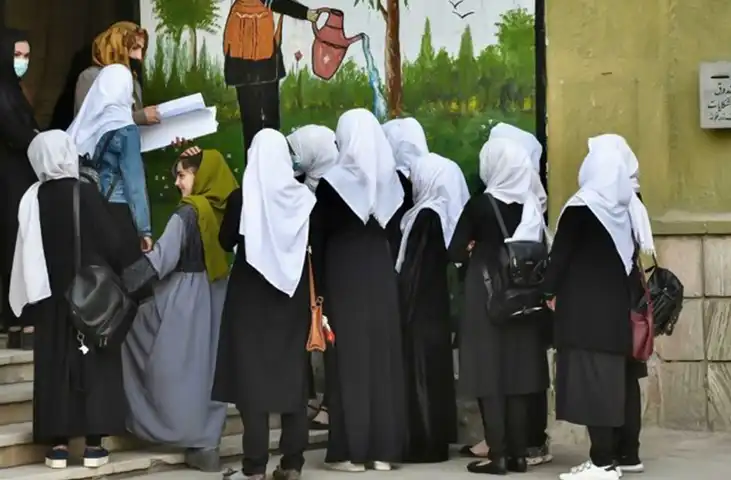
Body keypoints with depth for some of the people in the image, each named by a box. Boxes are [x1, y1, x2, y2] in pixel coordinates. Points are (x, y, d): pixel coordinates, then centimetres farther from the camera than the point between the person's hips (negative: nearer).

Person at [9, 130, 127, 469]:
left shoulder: (32, 198, -5)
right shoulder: (86, 194, -12)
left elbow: (27, 251, -1)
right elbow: (111, 242, -9)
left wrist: (30, 298, 8)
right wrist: (117, 282, 6)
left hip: (51, 294, 2)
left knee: (55, 362, 7)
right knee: (93, 360, 4)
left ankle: (58, 443, 6)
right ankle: (94, 443, 2)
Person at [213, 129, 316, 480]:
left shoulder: (241, 197, -10)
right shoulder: (302, 197, -5)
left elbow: (226, 241, 2)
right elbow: (314, 245, 2)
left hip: (251, 294, -2)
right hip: (293, 293, 2)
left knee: (252, 372, 1)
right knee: (293, 374, 8)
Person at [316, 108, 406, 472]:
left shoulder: (332, 181, -10)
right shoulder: (390, 178, 2)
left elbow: (321, 237, -7)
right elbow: (395, 232, 6)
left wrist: (319, 287, -1)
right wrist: (389, 270, 15)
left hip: (344, 276, -4)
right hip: (381, 273, 4)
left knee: (349, 358, 0)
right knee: (383, 355, 7)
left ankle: (351, 450, 0)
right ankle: (383, 448, 9)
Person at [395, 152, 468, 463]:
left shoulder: (427, 215, -17)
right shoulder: (447, 213, 7)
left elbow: (412, 267, -16)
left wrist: (401, 307, -12)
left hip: (420, 306, -9)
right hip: (436, 304, 9)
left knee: (420, 372, -4)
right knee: (435, 370, 12)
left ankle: (424, 444, -1)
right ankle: (437, 439, 17)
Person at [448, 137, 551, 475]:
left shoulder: (479, 205, -10)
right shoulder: (531, 206, 2)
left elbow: (455, 252, -10)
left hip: (486, 299, -5)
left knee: (489, 374, 0)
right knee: (519, 373, 9)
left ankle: (498, 455, -1)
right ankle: (518, 453, 11)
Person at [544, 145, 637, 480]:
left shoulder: (580, 208, -10)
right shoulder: (623, 212, 8)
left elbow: (560, 254, -9)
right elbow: (630, 259, 11)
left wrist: (551, 291, 3)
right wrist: (627, 300, 16)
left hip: (583, 306, -7)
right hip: (615, 306, 7)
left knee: (588, 379, -6)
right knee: (609, 379, 9)